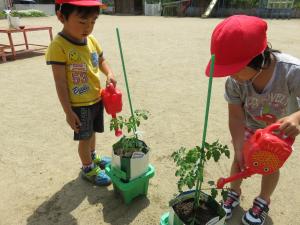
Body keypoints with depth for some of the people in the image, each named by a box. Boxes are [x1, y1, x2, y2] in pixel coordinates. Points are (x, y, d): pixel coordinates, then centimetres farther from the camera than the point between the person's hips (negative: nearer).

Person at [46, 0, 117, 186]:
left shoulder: (92, 40, -2)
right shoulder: (59, 46, -21)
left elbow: (101, 61, 14)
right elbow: (60, 83, -19)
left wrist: (109, 74, -8)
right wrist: (68, 112, -16)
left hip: (97, 99, 6)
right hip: (79, 105, -6)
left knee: (92, 132, 24)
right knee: (85, 137, 9)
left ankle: (93, 157, 48)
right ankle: (88, 169, 32)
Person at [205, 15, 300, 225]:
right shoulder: (234, 82, -33)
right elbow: (236, 116, -24)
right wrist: (239, 148, -29)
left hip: (283, 128, -1)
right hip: (250, 126, 2)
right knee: (240, 160, 8)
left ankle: (263, 202, 38)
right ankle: (234, 193, 38)